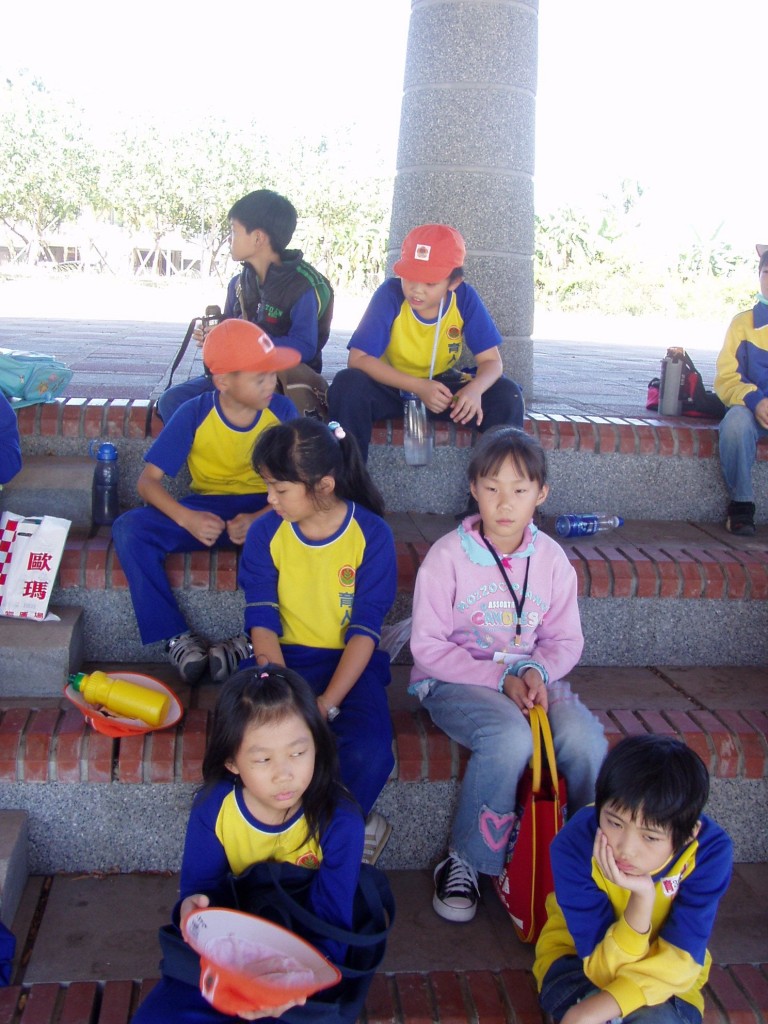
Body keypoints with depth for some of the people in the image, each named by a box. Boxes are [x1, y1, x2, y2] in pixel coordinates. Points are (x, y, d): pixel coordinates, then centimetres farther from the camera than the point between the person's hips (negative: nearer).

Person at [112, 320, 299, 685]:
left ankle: (254, 640, -22)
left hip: (266, 508, 0)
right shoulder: (194, 414, -12)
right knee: (128, 529, -25)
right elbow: (149, 480, -11)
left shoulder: (282, 410, -10)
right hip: (207, 510, 1)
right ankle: (177, 636, -18)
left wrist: (260, 519, -29)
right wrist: (187, 518, -30)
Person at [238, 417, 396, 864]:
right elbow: (263, 623, -7)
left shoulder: (371, 533, -9)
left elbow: (366, 627, -12)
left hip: (352, 662, -2)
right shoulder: (265, 533, -2)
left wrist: (327, 704, -22)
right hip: (285, 659, 2)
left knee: (370, 751, -30)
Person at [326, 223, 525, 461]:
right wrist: (418, 387, -34)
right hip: (392, 386, -1)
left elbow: (490, 360, -14)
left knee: (507, 395, -21)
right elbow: (358, 359, -26)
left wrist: (475, 388, -38)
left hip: (443, 387, 2)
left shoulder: (465, 298, -16)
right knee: (348, 385, -33)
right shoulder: (390, 294, -22)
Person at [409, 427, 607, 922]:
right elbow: (427, 646, -9)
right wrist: (500, 678, -18)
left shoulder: (552, 559, 2)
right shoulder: (448, 555, -10)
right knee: (510, 738, -34)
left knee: (585, 738, -26)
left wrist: (535, 670, -15)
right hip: (454, 681, -3)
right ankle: (465, 862, -11)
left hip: (529, 676, 4)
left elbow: (566, 639, 8)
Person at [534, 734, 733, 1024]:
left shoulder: (709, 852, -27)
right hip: (578, 958, -1)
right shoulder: (574, 845, -29)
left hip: (665, 980, 1)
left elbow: (680, 962, -23)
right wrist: (642, 897, -41)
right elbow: (604, 967, -25)